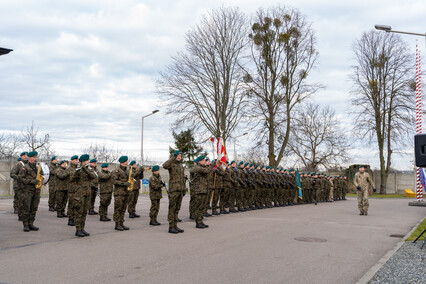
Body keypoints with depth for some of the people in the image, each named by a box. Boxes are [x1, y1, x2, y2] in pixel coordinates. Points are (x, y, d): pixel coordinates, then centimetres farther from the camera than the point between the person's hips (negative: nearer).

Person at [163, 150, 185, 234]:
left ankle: (175, 225, 15)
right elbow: (164, 165, -30)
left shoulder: (181, 165, 18)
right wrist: (173, 158, -25)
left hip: (180, 190, 7)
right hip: (173, 189, -7)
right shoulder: (171, 164, -5)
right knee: (172, 208, -4)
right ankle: (171, 227, 0)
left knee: (177, 208, 10)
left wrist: (184, 189, 17)